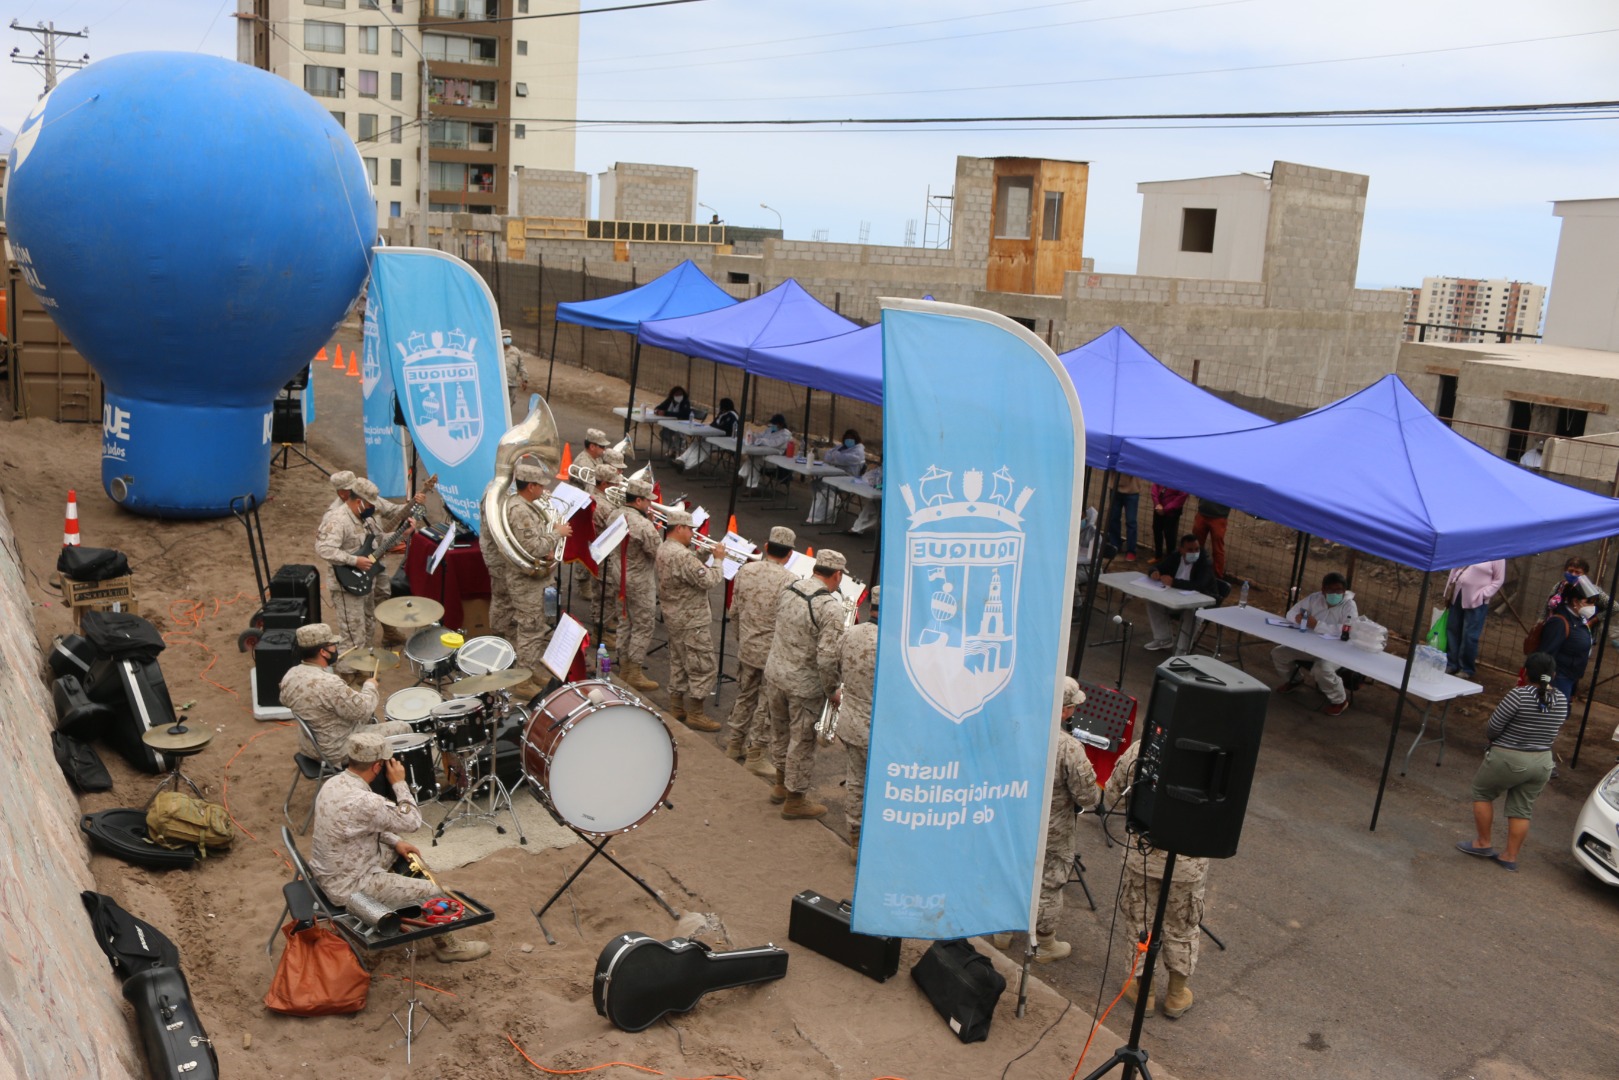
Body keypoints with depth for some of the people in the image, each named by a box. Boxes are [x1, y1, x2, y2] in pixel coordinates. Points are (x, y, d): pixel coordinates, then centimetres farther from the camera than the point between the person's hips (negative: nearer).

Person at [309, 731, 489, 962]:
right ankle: (447, 946, 24)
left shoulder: (334, 783, -4)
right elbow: (412, 822, -19)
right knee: (433, 892, 1)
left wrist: (395, 842, 4)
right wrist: (400, 783, -11)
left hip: (328, 871, 9)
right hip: (348, 887, -9)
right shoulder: (363, 802, -33)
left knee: (405, 854, 24)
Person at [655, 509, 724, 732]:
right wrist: (718, 560, -13)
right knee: (704, 667, -1)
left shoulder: (663, 550, 7)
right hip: (692, 621, -10)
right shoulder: (682, 556, -26)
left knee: (679, 662, 19)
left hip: (674, 618, 10)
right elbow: (708, 581, -26)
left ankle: (676, 707, 28)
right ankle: (695, 715, 4)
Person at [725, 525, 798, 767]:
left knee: (745, 696, 22)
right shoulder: (790, 581, -20)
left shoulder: (745, 571, -3)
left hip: (747, 648, 5)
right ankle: (754, 755, 17)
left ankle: (735, 745, 35)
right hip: (774, 653, -5)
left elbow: (734, 611, 5)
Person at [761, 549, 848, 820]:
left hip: (774, 673, 7)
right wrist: (832, 691, -11)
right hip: (804, 685, -7)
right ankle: (795, 800, 27)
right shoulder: (831, 608, -23)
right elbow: (828, 657, -26)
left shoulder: (788, 591, -1)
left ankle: (781, 785, 45)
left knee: (780, 732, 25)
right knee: (802, 742, 11)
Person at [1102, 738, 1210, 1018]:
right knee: (1183, 930, 20)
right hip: (1189, 862, 1)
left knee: (1140, 923, 19)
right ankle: (1177, 996, 37)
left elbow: (1110, 800, -4)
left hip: (1142, 854, 0)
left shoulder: (1137, 752, -18)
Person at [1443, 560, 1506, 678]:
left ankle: (1466, 669, 9)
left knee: (1469, 635, -3)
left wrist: (1483, 594, -14)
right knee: (1452, 630, 9)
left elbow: (1498, 580, -5)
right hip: (1457, 595, 5)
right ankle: (1451, 664, 20)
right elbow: (1454, 570, 15)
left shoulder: (1497, 556, -6)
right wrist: (1448, 590, 13)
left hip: (1476, 601, -5)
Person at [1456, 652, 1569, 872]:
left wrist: (1492, 738, 3)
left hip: (1508, 760, -5)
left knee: (1482, 792, 16)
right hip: (1542, 763, 5)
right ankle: (1511, 856, 21)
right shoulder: (1562, 700, -2)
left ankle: (1483, 844, 21)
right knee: (1522, 809, 14)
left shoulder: (1519, 695, -21)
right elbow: (1554, 733, 9)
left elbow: (1492, 729, -17)